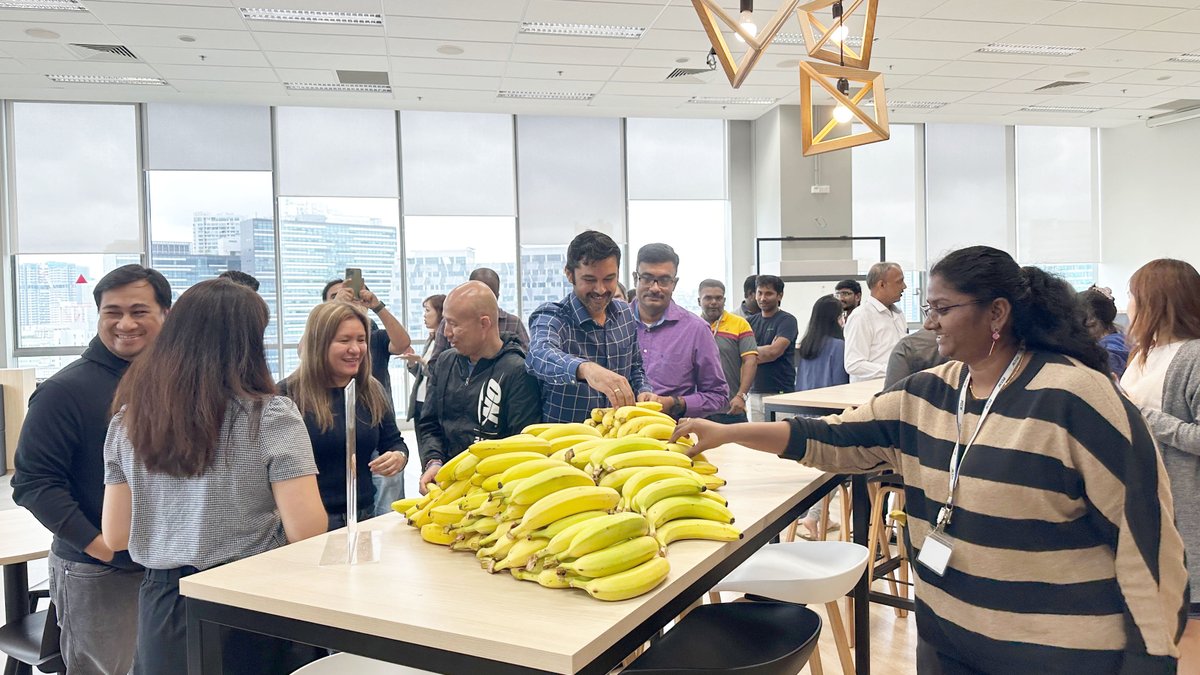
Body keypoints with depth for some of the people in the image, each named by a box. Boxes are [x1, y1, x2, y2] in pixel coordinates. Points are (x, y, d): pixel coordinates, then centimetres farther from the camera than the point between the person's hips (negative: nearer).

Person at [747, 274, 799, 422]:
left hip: (779, 393, -5)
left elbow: (774, 351, -15)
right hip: (754, 392, 5)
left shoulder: (787, 320, -3)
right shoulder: (751, 321, 13)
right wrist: (764, 351, -10)